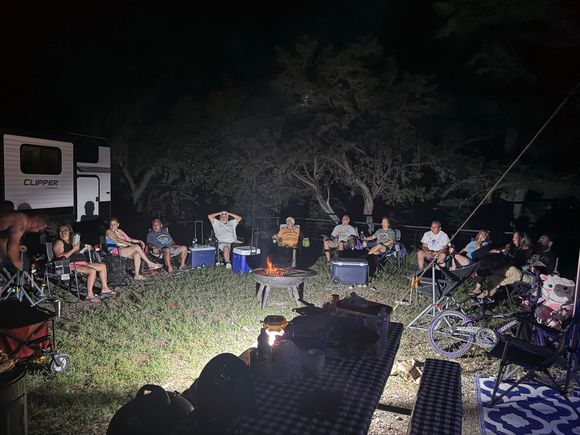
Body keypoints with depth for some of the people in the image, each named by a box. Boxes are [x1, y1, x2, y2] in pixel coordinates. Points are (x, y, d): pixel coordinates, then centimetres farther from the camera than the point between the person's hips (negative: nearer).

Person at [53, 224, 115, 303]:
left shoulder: (72, 241, 24)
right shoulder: (59, 242, -1)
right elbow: (60, 257, -15)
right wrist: (73, 250, -18)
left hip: (82, 263, 9)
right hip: (71, 265, -9)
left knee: (103, 266, 4)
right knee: (92, 271, -31)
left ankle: (104, 289, 5)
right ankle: (89, 295, -29)